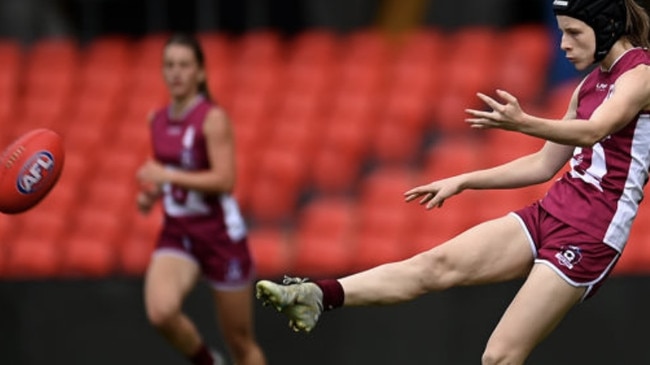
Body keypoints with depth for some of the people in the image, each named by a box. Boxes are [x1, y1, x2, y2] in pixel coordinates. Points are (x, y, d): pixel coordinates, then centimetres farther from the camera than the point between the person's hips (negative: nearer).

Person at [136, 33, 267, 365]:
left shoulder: (213, 118, -11)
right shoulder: (158, 121, 8)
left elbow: (224, 180, -20)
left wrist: (166, 175, -21)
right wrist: (150, 194, 3)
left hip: (220, 234, -5)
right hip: (177, 233, 5)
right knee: (160, 311, -24)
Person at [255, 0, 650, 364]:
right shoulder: (591, 84, 16)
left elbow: (594, 130, -31)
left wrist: (522, 123, -48)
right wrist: (461, 182, 18)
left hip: (591, 234, -8)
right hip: (551, 210, 8)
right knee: (438, 263, -12)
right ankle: (319, 295, -26)